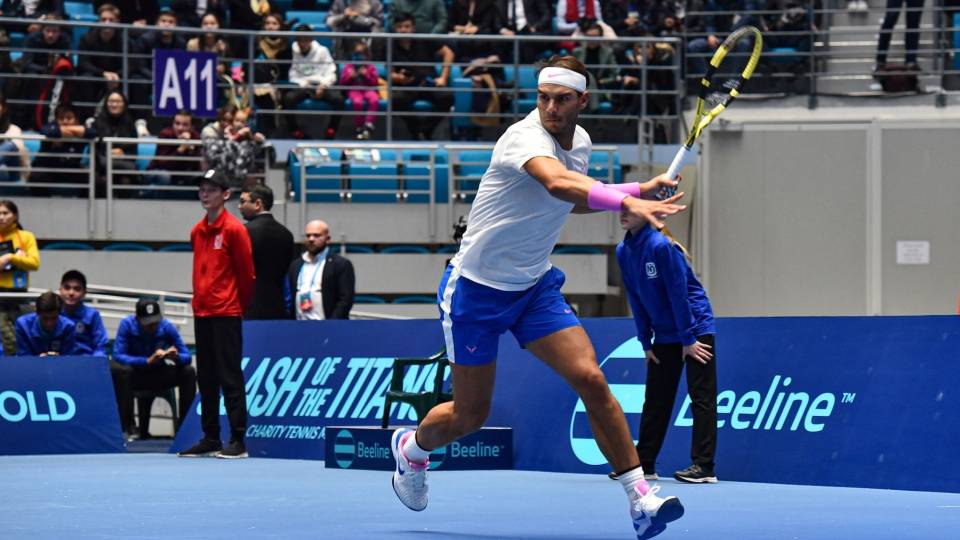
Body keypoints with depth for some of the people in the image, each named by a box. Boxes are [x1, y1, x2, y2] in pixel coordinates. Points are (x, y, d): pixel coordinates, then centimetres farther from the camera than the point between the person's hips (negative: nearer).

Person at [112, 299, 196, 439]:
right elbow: (118, 355, -28)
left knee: (189, 372, -19)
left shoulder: (167, 326, -11)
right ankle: (128, 426, -31)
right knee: (121, 370, -35)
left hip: (159, 377, 2)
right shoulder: (127, 325, -18)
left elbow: (186, 356, -11)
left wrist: (176, 357, -36)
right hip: (134, 376, -2)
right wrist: (148, 361, -41)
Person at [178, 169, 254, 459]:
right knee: (206, 379, 9)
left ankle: (238, 441, -5)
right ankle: (210, 438, 15)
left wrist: (241, 306, 2)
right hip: (202, 313, 7)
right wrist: (200, 299, 16)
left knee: (230, 378, -7)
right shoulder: (196, 232, 12)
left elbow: (246, 273, -5)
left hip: (226, 314, -7)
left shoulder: (234, 229, -8)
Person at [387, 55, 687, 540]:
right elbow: (559, 184, -48)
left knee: (590, 380, -13)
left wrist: (639, 189, 8)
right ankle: (412, 448, 40)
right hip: (477, 286, -6)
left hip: (535, 286, 6)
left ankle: (639, 498, -12)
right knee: (470, 413, 6)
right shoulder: (526, 137, -25)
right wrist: (627, 202, -64)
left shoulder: (580, 142, 1)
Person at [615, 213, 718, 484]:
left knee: (702, 398, -7)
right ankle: (644, 464, 15)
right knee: (655, 400, 10)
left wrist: (688, 339, -16)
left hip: (695, 329, -8)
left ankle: (704, 467, -11)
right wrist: (646, 342, 5)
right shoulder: (623, 252, 1)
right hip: (664, 335, 8)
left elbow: (679, 293, -19)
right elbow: (636, 300, 6)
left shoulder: (661, 245, -20)